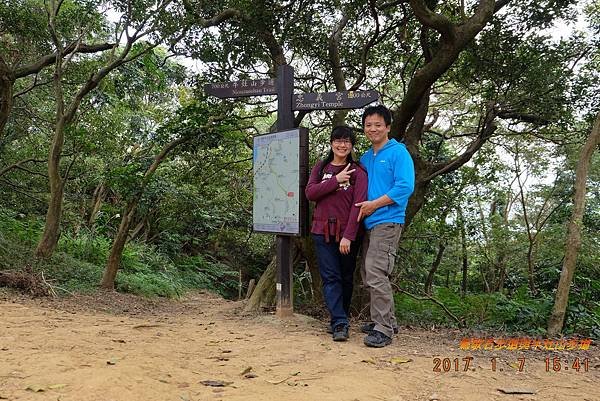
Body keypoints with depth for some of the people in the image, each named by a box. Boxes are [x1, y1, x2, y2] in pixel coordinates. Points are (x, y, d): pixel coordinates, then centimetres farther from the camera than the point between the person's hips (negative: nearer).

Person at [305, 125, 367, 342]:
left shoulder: (357, 172, -3)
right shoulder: (320, 168, 10)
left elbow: (358, 205, -11)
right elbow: (310, 193, -4)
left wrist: (348, 236, -20)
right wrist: (336, 180, -14)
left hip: (347, 233, -2)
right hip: (323, 231, 2)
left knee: (346, 277, 9)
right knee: (330, 277, -4)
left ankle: (339, 319, 24)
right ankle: (340, 323, -3)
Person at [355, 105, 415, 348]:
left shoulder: (398, 152, -4)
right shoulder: (365, 158, 18)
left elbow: (405, 186, -14)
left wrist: (374, 205, -14)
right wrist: (361, 207, 4)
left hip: (387, 222, -8)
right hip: (368, 223, 8)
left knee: (376, 275, -14)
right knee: (368, 275, 12)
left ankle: (384, 329, -5)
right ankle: (384, 320, 25)